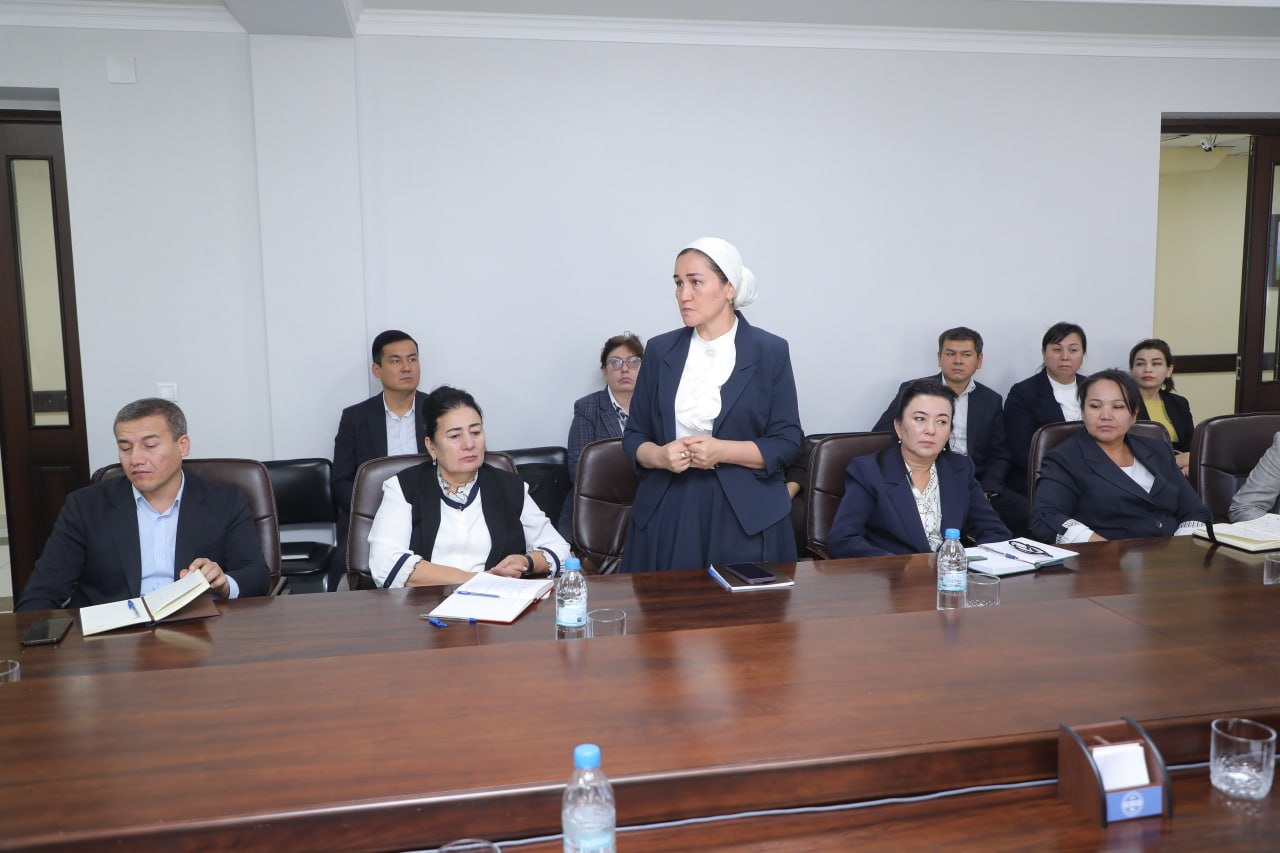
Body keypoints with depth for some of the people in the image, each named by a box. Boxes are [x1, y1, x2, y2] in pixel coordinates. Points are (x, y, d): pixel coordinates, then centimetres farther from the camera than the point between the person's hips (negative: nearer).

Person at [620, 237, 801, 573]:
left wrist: (723, 451, -18)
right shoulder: (660, 349, 6)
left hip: (746, 515, -2)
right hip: (667, 512, 2)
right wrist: (660, 456, -13)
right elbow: (634, 435, 9)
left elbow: (786, 443, -3)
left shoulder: (770, 351, -2)